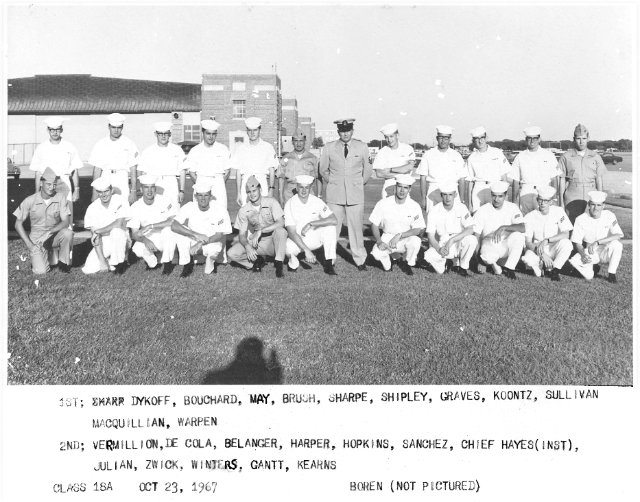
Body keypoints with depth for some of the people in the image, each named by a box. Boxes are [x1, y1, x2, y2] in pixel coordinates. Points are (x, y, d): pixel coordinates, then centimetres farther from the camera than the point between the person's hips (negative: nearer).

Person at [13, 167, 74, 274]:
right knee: (41, 271, -20)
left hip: (54, 237, 1)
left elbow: (65, 222, -13)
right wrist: (29, 244, -9)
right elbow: (18, 224, -1)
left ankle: (63, 263, -8)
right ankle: (37, 260, 20)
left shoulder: (61, 198, -8)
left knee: (68, 233, -33)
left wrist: (49, 232, -29)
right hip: (36, 239, -1)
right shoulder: (30, 201, -9)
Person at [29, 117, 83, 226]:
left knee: (67, 218, -7)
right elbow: (38, 173, 10)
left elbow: (75, 171, 7)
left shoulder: (69, 147, 5)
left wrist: (76, 190, 4)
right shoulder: (41, 148, 7)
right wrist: (37, 192, 8)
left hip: (64, 184, -1)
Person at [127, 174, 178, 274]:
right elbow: (134, 234, -10)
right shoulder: (135, 207, -9)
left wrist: (150, 226, -33)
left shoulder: (163, 201, -13)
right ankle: (153, 263, 6)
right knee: (137, 249, -29)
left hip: (166, 239, -1)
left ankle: (167, 262, -13)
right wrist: (145, 240, -34)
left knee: (169, 228, -33)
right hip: (149, 239, 1)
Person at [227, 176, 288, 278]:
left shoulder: (271, 202, -8)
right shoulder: (243, 211, -2)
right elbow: (242, 234, -2)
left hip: (272, 242, -2)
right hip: (254, 243, 2)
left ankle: (279, 265, -23)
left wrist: (260, 231, -27)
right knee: (232, 253, -21)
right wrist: (247, 247, -24)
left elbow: (281, 223, -20)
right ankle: (257, 261, 1)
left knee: (281, 231, -35)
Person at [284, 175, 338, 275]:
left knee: (330, 226, -24)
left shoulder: (316, 201, -9)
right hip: (298, 240, -2)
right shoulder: (290, 204, -14)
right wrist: (306, 250, -32)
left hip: (316, 238, 2)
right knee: (288, 248, -34)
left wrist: (311, 224, -30)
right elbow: (291, 232, -20)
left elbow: (334, 220, -22)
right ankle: (293, 263, 3)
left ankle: (329, 264, -18)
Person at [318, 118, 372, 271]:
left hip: (356, 194, 0)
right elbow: (323, 170, 16)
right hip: (334, 195, 0)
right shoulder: (329, 148, 6)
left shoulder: (362, 147, 6)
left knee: (356, 227, 1)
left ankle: (360, 260, 11)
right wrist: (332, 183, 13)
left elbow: (367, 170, 17)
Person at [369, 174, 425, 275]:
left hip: (406, 239, 0)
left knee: (415, 241, -33)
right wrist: (379, 242, -19)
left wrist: (399, 235, -26)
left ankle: (407, 263, 0)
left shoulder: (415, 206, -10)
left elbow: (419, 230, -14)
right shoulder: (383, 203, -9)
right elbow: (374, 225, -4)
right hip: (387, 238, 0)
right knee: (376, 253, -29)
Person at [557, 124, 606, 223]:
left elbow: (599, 180, 12)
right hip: (572, 198, -2)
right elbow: (562, 180, 5)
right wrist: (561, 202, 2)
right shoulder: (566, 157, 5)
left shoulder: (595, 157, 11)